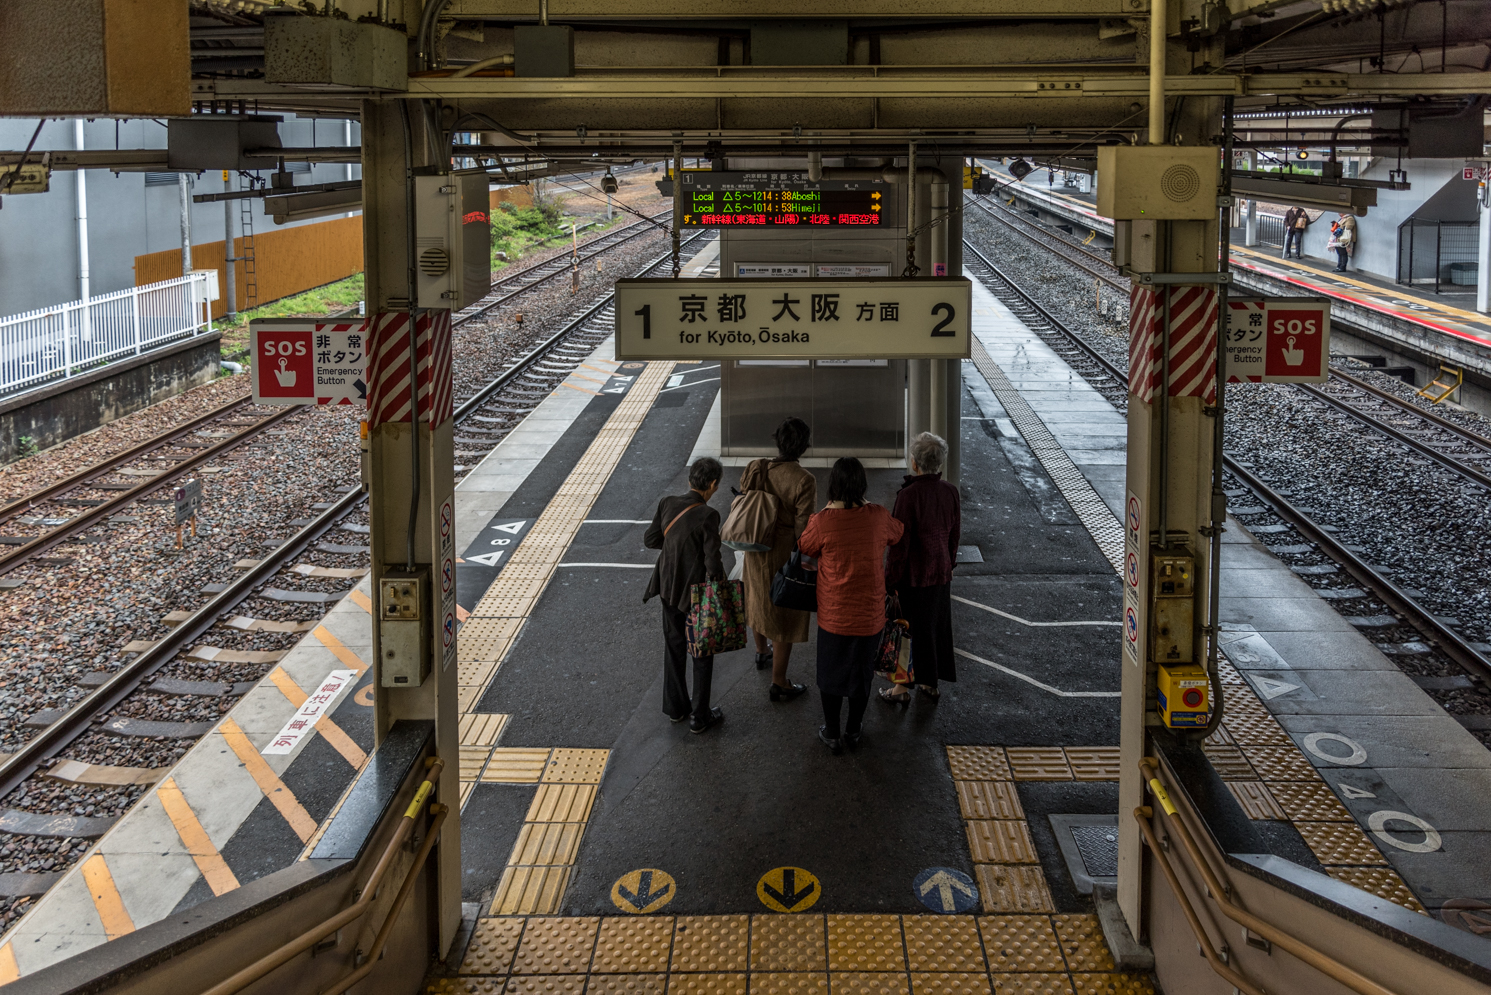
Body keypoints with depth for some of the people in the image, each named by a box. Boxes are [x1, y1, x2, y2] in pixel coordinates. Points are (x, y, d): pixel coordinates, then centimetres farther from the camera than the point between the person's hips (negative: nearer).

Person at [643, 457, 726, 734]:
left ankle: (676, 707, 36)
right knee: (702, 654, 12)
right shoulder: (707, 516, -23)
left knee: (674, 648, 22)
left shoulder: (667, 504, -8)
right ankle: (699, 717, 22)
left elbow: (650, 539, 3)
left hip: (670, 589, 6)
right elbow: (712, 563, -22)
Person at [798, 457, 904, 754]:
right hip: (871, 614, 2)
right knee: (862, 670, 20)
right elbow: (898, 531, 13)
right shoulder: (877, 516, -10)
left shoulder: (822, 521, -19)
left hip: (834, 615, -2)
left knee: (831, 672, 17)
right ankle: (853, 731, 34)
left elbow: (805, 548, 1)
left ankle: (832, 734, 29)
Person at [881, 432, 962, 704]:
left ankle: (902, 687, 18)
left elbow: (900, 542, -20)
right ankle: (930, 682, 32)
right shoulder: (950, 492, -5)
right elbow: (954, 534, 6)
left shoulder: (909, 494, -23)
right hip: (940, 570, 6)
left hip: (913, 572, -6)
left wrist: (889, 580, -11)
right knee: (937, 625, 19)